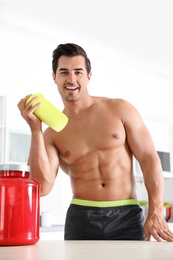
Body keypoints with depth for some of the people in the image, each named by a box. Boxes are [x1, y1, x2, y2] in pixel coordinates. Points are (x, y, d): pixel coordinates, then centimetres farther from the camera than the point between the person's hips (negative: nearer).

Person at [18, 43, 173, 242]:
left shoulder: (121, 109, 1)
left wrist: (155, 214, -11)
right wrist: (35, 129, -11)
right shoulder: (52, 134, 4)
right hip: (81, 220, 1)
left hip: (127, 217, 0)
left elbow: (149, 159, 0)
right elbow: (42, 187, -8)